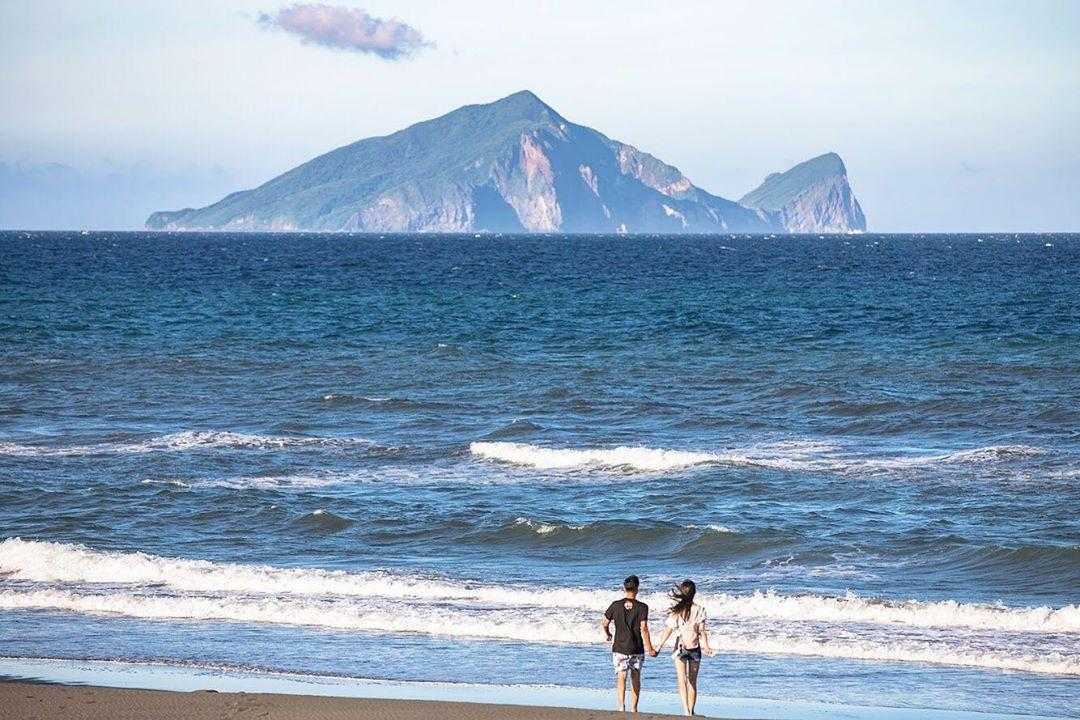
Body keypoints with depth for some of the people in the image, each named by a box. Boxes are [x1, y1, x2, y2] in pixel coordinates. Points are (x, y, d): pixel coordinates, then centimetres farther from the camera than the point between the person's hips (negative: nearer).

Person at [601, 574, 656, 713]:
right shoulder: (642, 607, -7)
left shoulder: (615, 605, -2)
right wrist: (650, 649, -7)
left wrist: (607, 635, 28)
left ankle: (621, 706, -25)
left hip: (619, 648, 0)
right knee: (635, 679, 15)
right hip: (637, 649, 0)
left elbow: (604, 623, 6)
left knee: (621, 678, -7)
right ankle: (634, 709, 22)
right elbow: (643, 629, -13)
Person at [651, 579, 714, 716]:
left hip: (680, 647, -1)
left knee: (682, 680, -6)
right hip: (695, 648, 1)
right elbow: (702, 631, -7)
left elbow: (668, 630, -2)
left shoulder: (675, 610, -3)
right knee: (693, 682, 13)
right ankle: (691, 711, 16)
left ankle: (686, 709, -23)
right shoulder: (699, 610, -3)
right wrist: (706, 647, -3)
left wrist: (658, 647, 5)